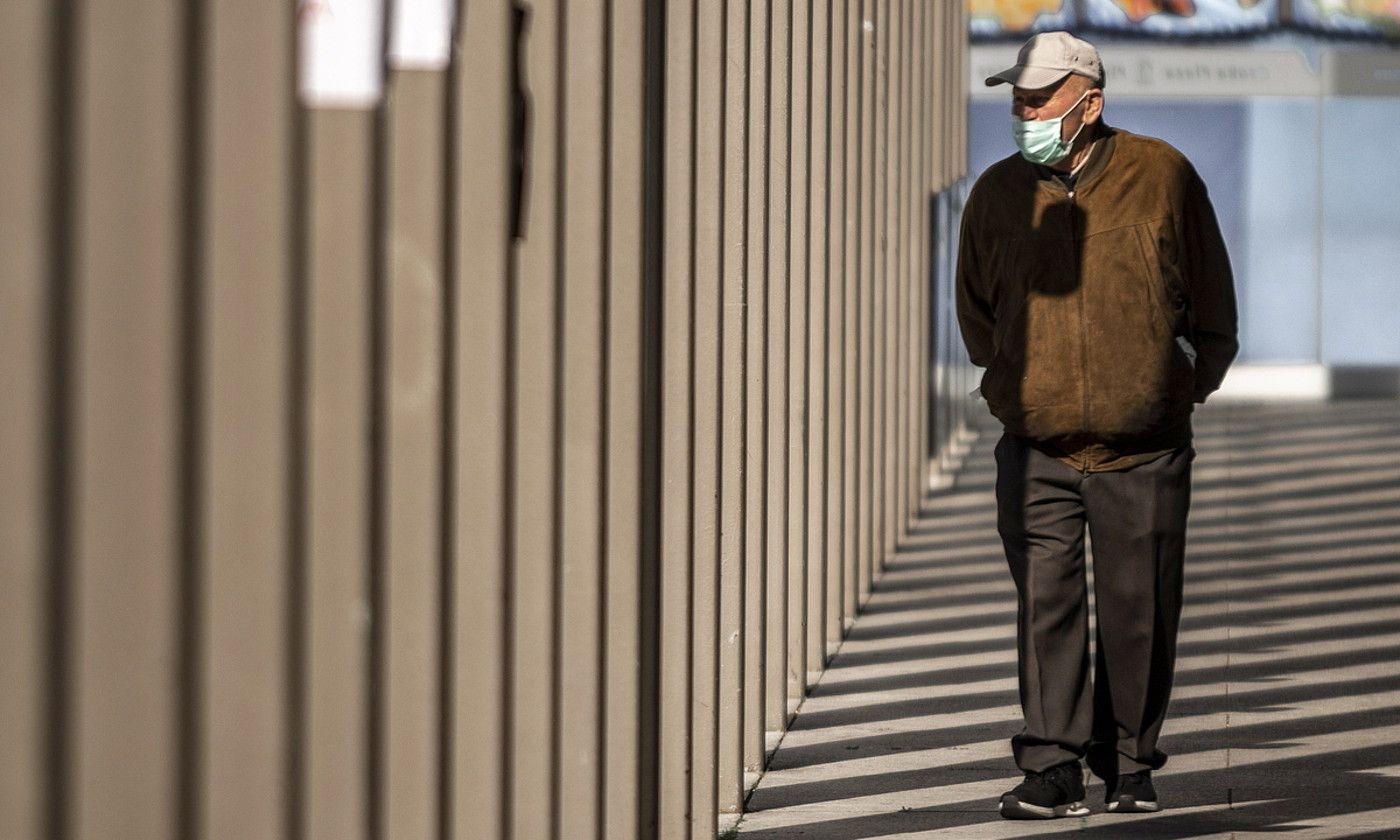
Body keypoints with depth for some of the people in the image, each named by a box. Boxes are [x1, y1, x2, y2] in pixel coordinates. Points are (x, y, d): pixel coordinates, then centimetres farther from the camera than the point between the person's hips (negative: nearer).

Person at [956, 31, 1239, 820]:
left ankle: (1130, 763, 19)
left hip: (1144, 451, -1)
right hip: (1038, 451, 1)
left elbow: (1213, 308, 8)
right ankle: (1054, 769, -4)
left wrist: (1182, 390, 8)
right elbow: (976, 313, 18)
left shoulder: (1162, 177, -3)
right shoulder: (999, 194, 3)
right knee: (1047, 602, -7)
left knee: (1139, 611, 5)